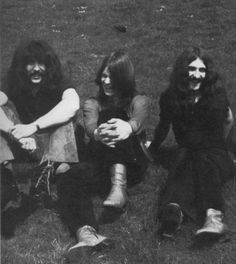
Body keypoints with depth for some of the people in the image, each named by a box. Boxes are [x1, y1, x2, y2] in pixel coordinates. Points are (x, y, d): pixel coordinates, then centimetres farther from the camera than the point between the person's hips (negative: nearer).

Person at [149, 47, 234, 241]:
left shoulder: (216, 93, 2)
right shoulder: (171, 98, 3)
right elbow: (163, 127, 19)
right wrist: (152, 150, 29)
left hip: (215, 153, 0)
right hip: (188, 151, 1)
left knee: (204, 162, -38)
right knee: (185, 160, -38)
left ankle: (214, 217, -68)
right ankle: (174, 209, -69)